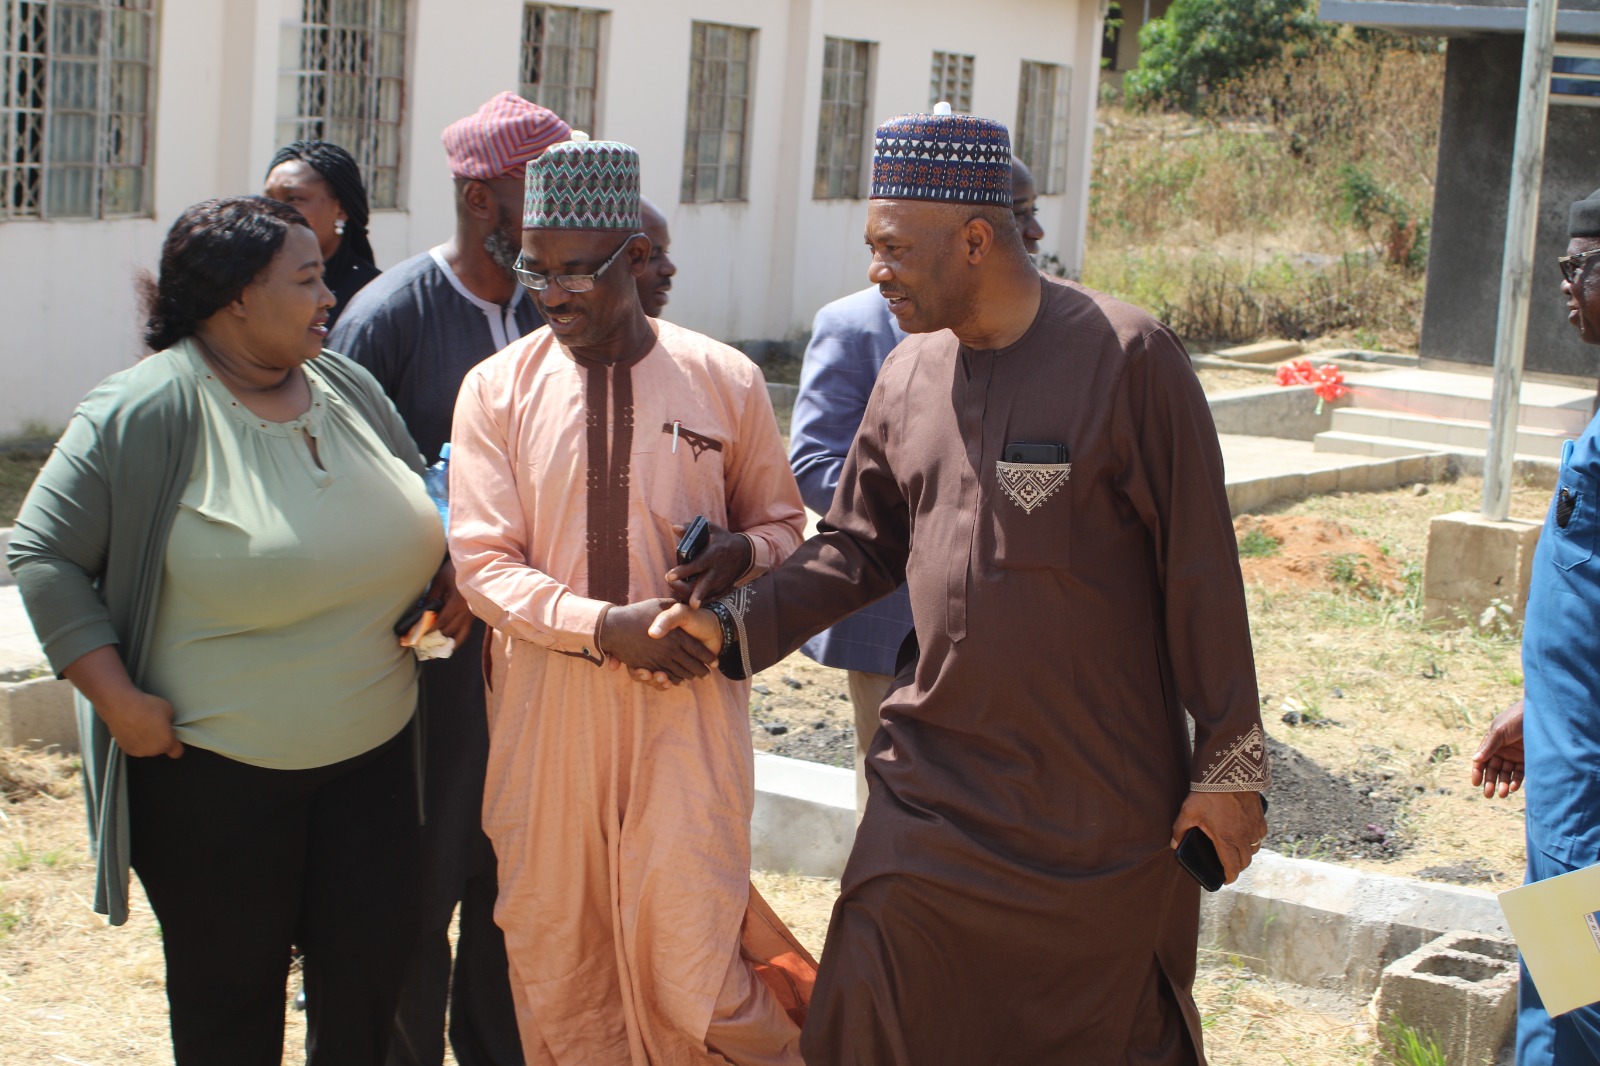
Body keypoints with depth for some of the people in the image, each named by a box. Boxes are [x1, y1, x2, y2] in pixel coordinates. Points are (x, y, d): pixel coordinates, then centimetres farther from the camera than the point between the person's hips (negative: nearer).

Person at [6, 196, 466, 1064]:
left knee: (372, 960, 11)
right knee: (231, 988, 8)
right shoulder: (148, 411, -15)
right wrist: (117, 700, -17)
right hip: (214, 770, -5)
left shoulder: (350, 390, 6)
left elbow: (419, 517, 23)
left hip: (371, 755, 6)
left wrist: (449, 579, 3)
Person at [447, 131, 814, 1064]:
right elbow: (484, 562, -3)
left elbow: (782, 521, 13)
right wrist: (607, 625, -18)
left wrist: (740, 552, -11)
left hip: (686, 699, -1)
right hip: (546, 700, 1)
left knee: (687, 962, -7)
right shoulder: (497, 390, 0)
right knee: (555, 954, 9)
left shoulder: (725, 381, 1)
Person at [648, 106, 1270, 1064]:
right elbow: (860, 548, 15)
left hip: (1102, 804, -4)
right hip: (936, 797, 5)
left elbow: (1201, 572, -9)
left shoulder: (1126, 356, -10)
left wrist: (1229, 764, -8)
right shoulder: (909, 376, 7)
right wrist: (735, 628, 0)